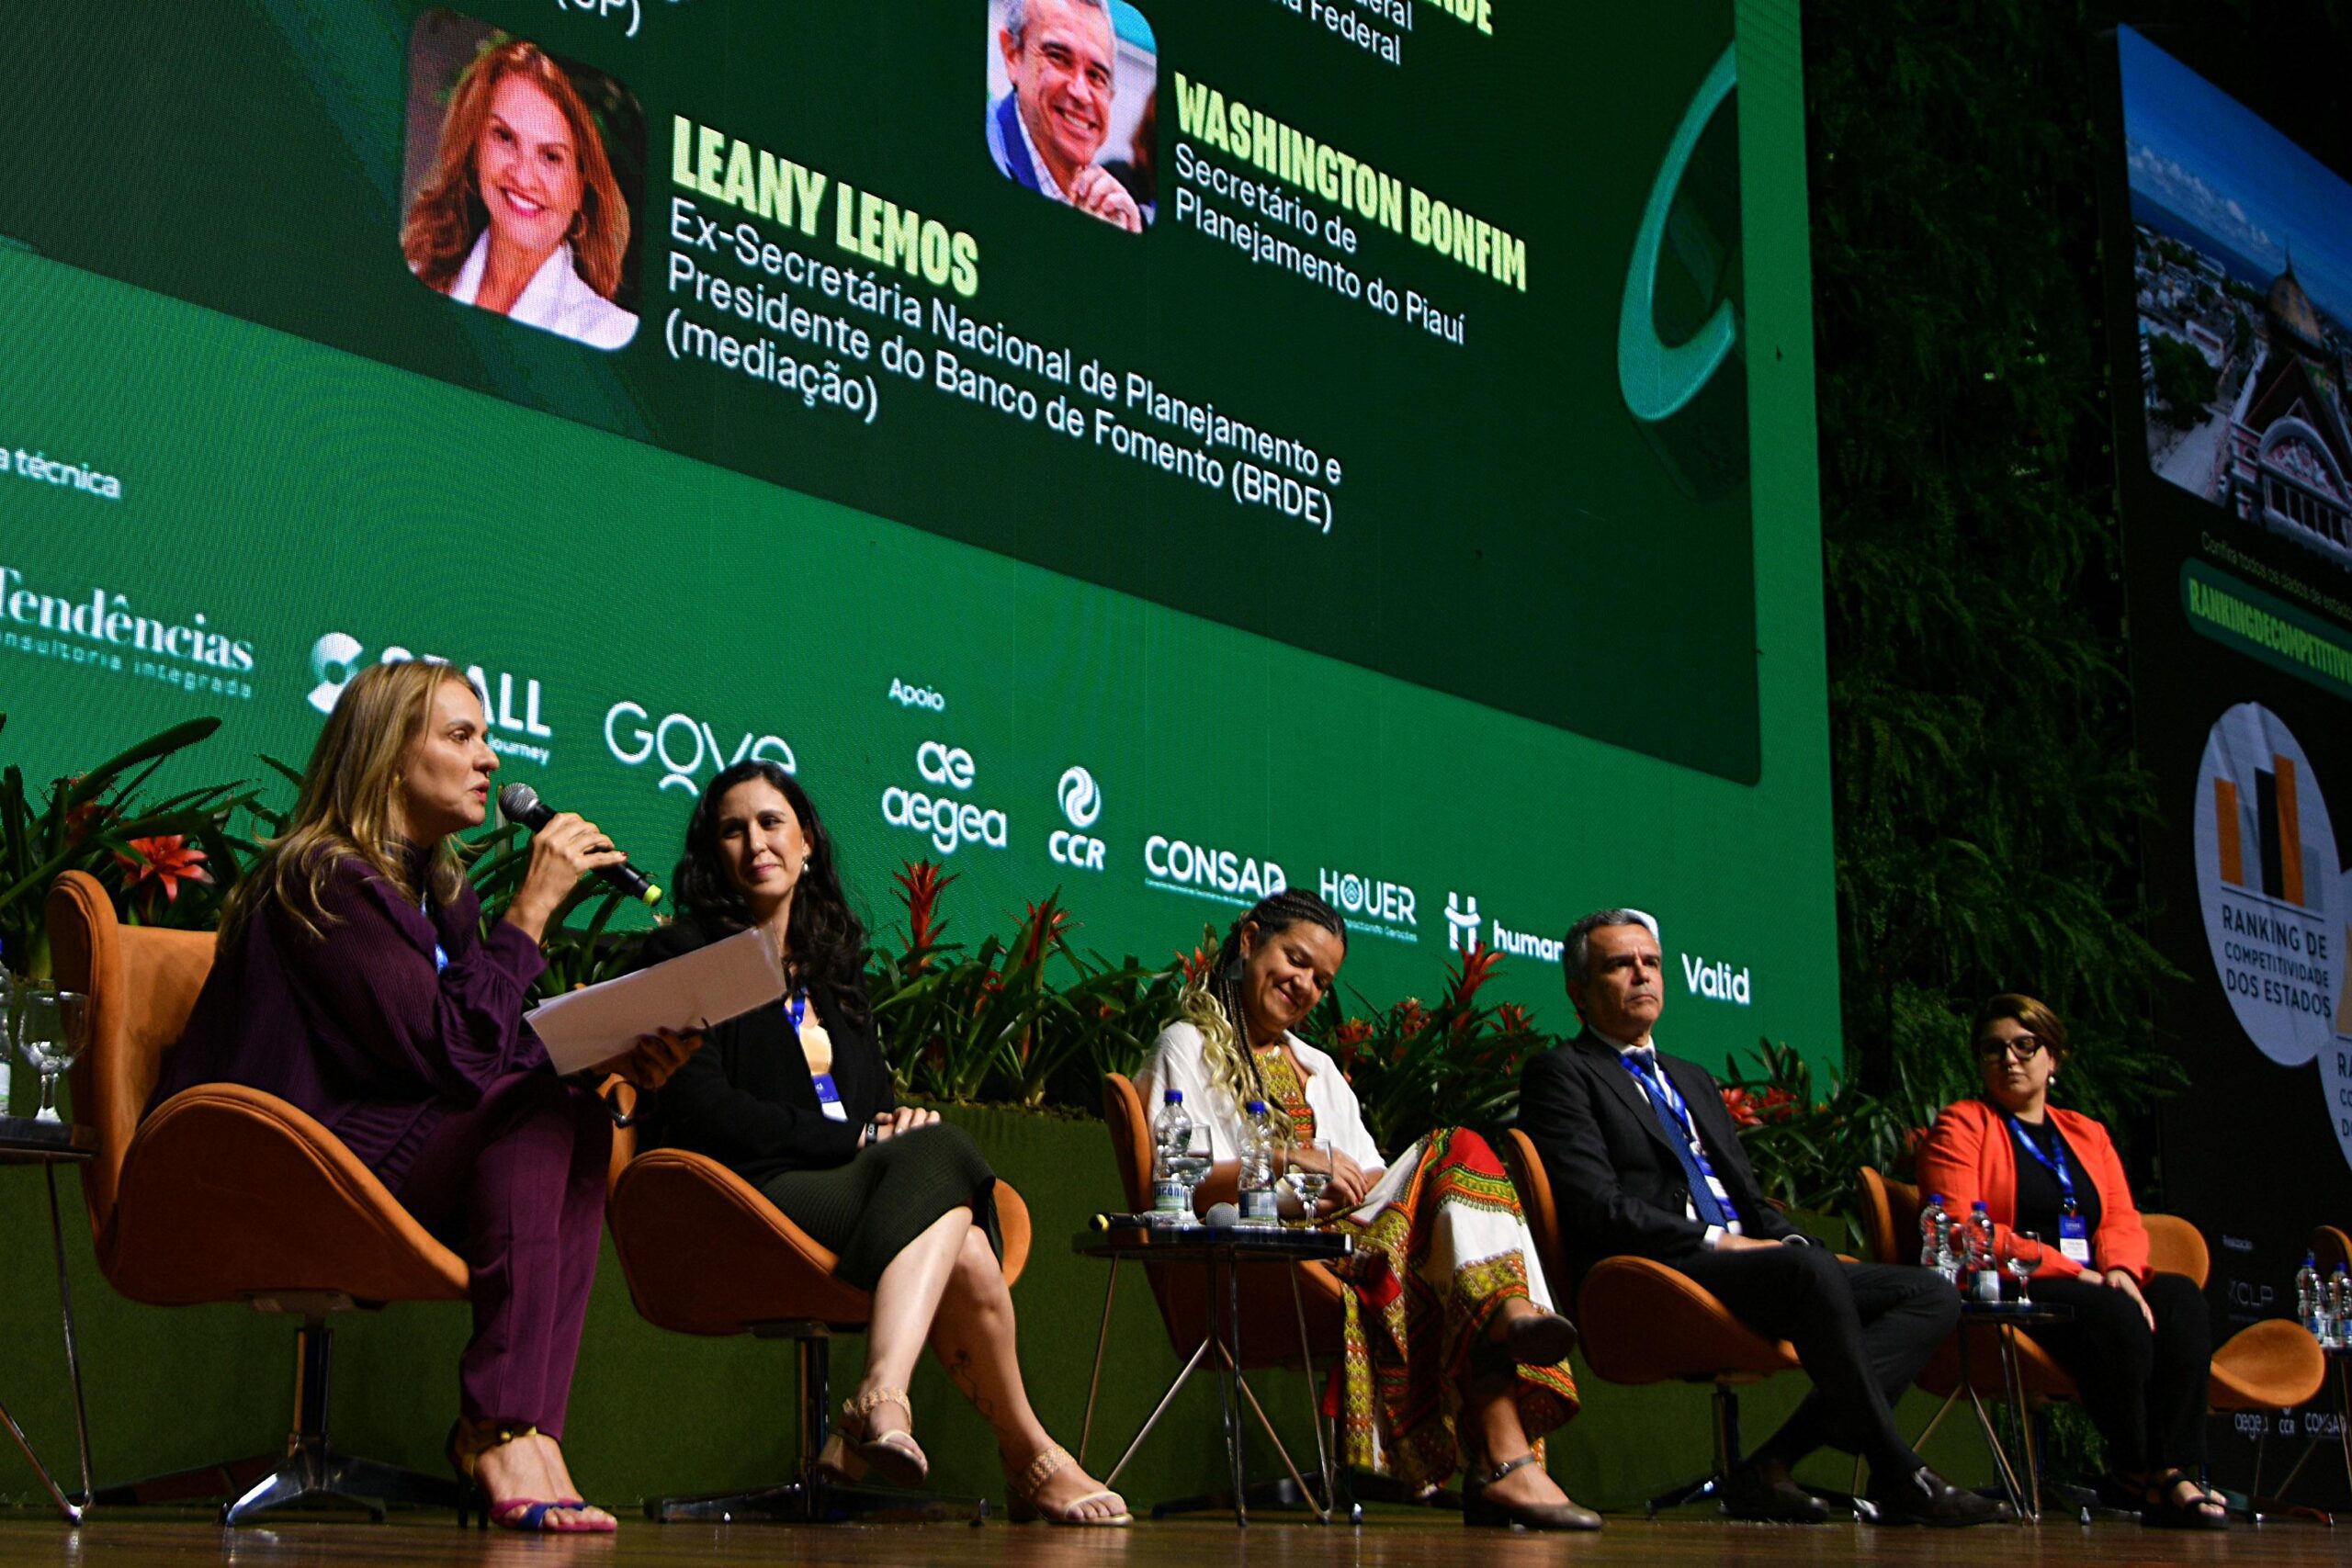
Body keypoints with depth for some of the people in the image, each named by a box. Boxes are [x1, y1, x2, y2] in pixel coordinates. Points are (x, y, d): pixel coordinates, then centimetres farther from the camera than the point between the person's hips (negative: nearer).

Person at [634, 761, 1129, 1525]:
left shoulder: (834, 964, 28)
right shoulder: (685, 954, 8)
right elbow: (700, 1110, -6)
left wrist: (900, 1123, -5)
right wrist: (858, 1139, -11)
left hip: (859, 1187, 6)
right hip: (754, 1196, -5)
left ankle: (882, 1399, -49)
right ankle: (1030, 1457, -33)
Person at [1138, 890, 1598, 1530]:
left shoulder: (1318, 1068, 35)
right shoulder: (1188, 1046, 16)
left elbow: (1370, 1177, 20)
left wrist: (1352, 1194, -5)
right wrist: (1286, 1161, -16)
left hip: (1347, 1242, 5)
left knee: (1462, 1152, -28)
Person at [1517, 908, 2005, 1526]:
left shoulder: (1693, 1080, 31)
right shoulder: (1561, 1074, 4)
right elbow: (1599, 1209, -9)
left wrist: (1792, 1242, 3)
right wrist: (1716, 1243, -15)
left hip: (1744, 1263, 9)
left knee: (1932, 1294, -9)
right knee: (1811, 1271, -35)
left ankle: (1771, 1468, -22)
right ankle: (1898, 1478, -24)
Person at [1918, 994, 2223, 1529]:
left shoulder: (2088, 1134, 25)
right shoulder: (1961, 1125, 7)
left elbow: (2123, 1221, 12)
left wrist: (2119, 1271, -13)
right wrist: (2067, 1269, -15)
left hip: (2093, 1284, 6)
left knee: (2181, 1297, -24)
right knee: (2110, 1312, -33)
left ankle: (2174, 1471, -31)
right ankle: (2134, 1470, -21)